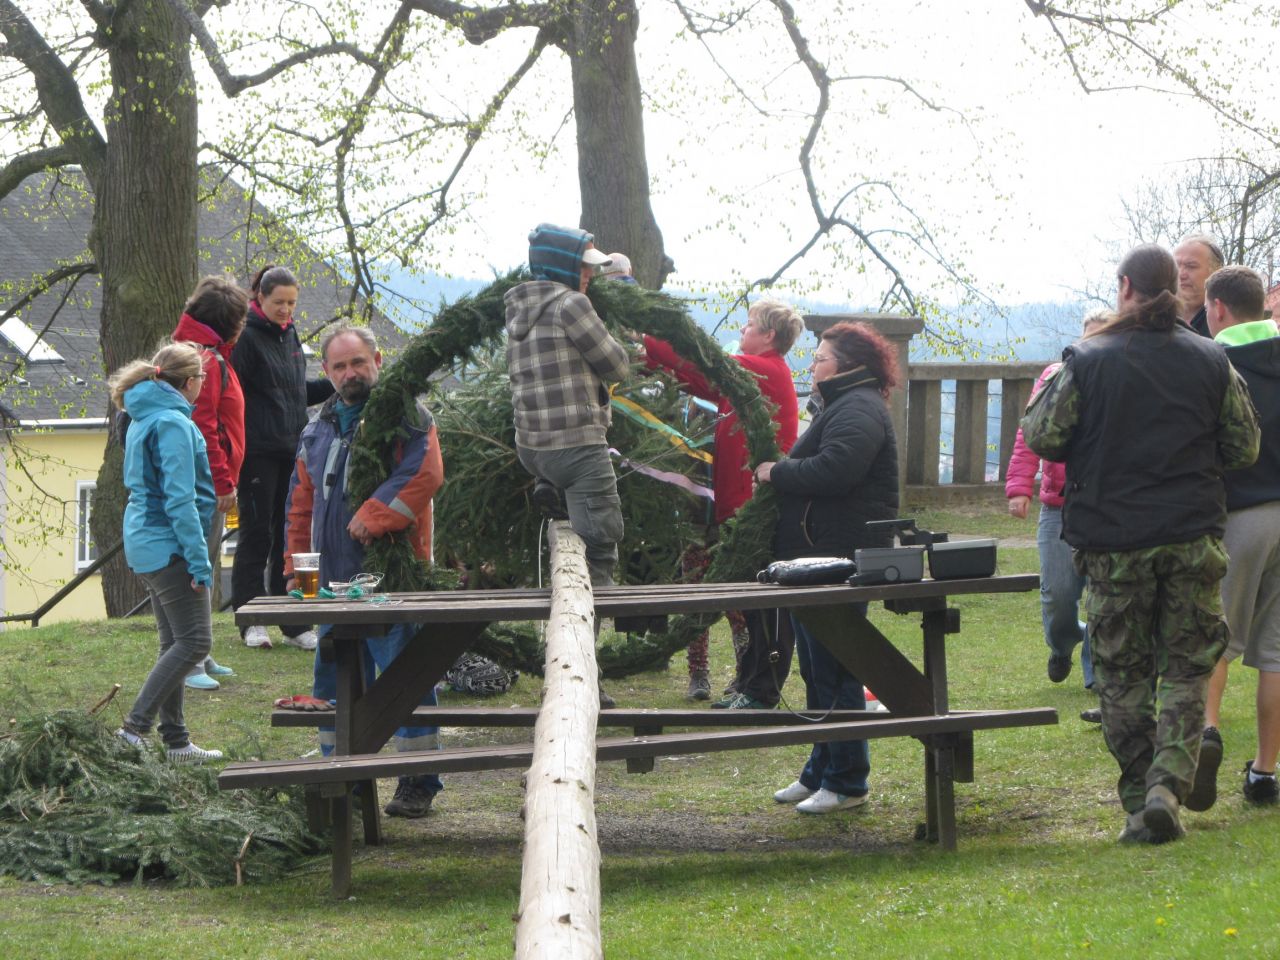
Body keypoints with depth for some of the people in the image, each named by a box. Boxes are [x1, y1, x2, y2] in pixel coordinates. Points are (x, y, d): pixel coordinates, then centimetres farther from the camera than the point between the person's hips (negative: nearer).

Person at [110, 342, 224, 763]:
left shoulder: (143, 420, 15)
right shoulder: (173, 424, -16)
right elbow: (179, 499, -20)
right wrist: (199, 560, -19)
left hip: (147, 542, 10)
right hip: (168, 546, -10)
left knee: (174, 642, 13)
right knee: (194, 642, -9)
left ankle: (176, 742, 16)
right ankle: (133, 729, -13)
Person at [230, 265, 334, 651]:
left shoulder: (289, 335, 14)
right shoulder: (247, 337, -10)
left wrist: (335, 385, 9)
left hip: (291, 451, 7)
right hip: (257, 452, -7)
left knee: (289, 535, 8)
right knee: (257, 534, -2)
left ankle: (294, 624, 12)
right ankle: (251, 622, 5)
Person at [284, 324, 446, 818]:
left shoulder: (406, 416, -3)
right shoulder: (317, 429, 18)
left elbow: (423, 473, -20)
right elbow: (301, 504, 23)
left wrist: (375, 515, -23)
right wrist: (296, 566, 15)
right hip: (333, 578, 7)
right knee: (333, 679, 10)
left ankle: (417, 783, 1)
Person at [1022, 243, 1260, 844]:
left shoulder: (1088, 361, -7)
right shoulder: (1211, 361, 0)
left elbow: (1042, 438, -6)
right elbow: (1244, 447, 5)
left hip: (1112, 541, -1)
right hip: (1193, 538, 1)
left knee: (1123, 677, 8)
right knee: (1187, 670, 8)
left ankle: (1139, 804, 7)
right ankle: (1167, 787, -10)